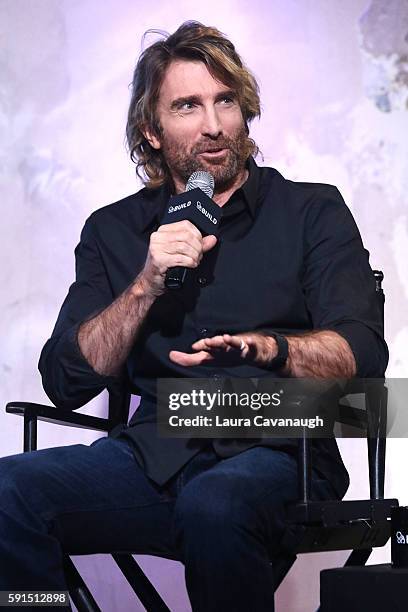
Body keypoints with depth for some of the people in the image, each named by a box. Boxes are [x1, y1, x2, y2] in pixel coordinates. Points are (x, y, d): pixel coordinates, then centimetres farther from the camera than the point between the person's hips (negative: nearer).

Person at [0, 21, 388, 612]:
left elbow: (363, 352, -3)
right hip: (153, 450, 3)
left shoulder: (312, 212, 10)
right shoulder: (113, 231, 17)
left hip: (273, 452, -2)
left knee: (215, 504, -38)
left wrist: (265, 346, -22)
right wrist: (147, 285, -5)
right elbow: (66, 381, 8)